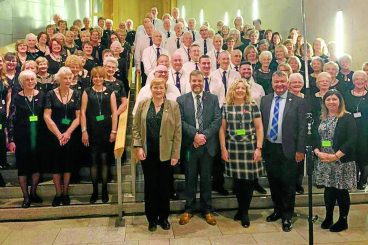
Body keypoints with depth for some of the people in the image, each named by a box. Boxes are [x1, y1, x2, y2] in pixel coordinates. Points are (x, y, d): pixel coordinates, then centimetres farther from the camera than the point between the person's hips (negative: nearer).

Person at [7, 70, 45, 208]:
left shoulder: (41, 96, 3)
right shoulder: (17, 98, -2)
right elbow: (11, 119, -4)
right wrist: (11, 140, -8)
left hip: (38, 137, 2)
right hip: (21, 138, -2)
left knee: (37, 165, 10)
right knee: (23, 167, 4)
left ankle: (33, 193, 28)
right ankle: (25, 197, 18)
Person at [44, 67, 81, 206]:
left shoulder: (76, 94, 3)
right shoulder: (51, 94, -1)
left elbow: (78, 117, 0)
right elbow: (47, 116, -6)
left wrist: (68, 133, -11)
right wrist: (59, 134, -12)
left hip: (70, 134, 1)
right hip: (54, 134, -1)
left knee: (68, 163, 6)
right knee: (56, 163, 4)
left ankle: (65, 193, 18)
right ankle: (58, 194, 16)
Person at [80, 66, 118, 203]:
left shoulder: (110, 92, 7)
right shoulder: (87, 92, 7)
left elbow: (114, 112, 3)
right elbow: (83, 112, 2)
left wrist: (114, 131, -4)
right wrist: (84, 131, -5)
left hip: (106, 130, 0)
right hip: (92, 130, 0)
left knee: (104, 159, 3)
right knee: (93, 160, 4)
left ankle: (104, 191, 15)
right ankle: (95, 191, 15)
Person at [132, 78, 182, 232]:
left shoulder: (173, 106, -1)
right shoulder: (143, 104, 4)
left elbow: (177, 131, -3)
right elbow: (136, 127, 4)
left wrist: (176, 154, -7)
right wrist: (138, 147, -6)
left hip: (165, 153, -1)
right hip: (147, 153, 1)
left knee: (164, 186, 9)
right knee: (150, 185, 10)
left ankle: (164, 218, 27)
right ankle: (152, 219, 25)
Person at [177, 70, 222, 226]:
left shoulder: (213, 99, 5)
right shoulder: (181, 100, 3)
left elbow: (217, 120, -3)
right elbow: (181, 121, -5)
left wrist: (204, 135, -13)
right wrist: (195, 135, -16)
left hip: (208, 145, 1)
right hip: (189, 145, 0)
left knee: (206, 178, 10)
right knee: (190, 178, 10)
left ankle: (207, 210, 25)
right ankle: (189, 209, 24)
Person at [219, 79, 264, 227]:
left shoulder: (253, 106, 0)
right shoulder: (226, 107, 3)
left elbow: (259, 128, 0)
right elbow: (222, 129, 4)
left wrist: (259, 148, -6)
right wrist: (223, 148, -1)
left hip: (250, 148, -1)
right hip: (232, 148, 1)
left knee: (248, 181, 2)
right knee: (237, 181, 8)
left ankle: (244, 212, 18)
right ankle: (241, 209, 27)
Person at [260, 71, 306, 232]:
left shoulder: (297, 102, -5)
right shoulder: (264, 100, 5)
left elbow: (302, 127, -6)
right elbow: (260, 124, 7)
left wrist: (300, 150, -9)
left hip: (288, 149, -3)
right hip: (269, 148, 4)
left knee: (288, 184, 6)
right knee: (273, 182, 15)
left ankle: (287, 216, 23)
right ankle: (277, 210, 35)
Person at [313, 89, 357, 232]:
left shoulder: (348, 118, -5)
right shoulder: (321, 119, 11)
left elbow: (352, 140, -13)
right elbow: (315, 138, 9)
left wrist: (336, 156, -19)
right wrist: (318, 152, -10)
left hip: (342, 161, -4)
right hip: (324, 161, 4)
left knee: (341, 191, 5)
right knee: (328, 189, 13)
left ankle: (343, 221, 20)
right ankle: (328, 217, 28)